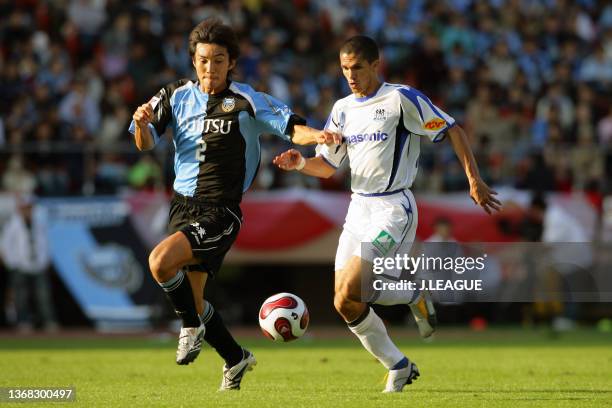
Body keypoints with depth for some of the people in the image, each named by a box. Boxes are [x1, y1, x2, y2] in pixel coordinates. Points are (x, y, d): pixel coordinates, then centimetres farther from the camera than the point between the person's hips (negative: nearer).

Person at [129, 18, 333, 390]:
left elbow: (290, 126, -10)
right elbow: (146, 144, 3)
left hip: (221, 211, -6)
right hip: (183, 205, 6)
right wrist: (142, 123, -20)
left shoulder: (246, 101, -7)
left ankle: (192, 327, -4)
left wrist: (316, 136, -31)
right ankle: (236, 358, 31)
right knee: (191, 298, 10)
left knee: (160, 261, -27)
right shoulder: (176, 97, 5)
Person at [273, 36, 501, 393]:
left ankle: (414, 298, 6)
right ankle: (398, 367, 16)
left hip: (394, 208, -7)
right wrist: (300, 163, -5)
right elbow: (327, 166, 16)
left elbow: (452, 131, -5)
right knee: (346, 302, -1)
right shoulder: (343, 109, 12)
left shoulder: (401, 99, -8)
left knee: (348, 294, -20)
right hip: (359, 207, 7)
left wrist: (474, 180, -10)